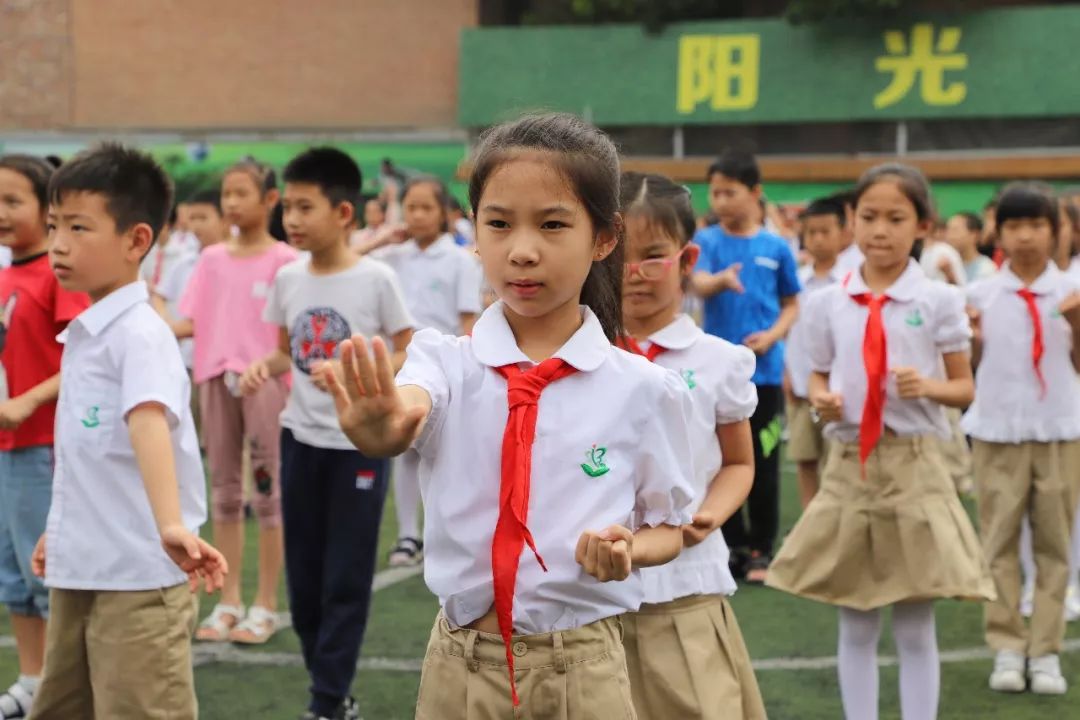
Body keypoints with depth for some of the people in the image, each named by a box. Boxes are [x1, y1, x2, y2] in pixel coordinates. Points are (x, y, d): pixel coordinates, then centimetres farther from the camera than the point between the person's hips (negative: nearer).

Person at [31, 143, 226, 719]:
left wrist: (171, 524, -44)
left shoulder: (139, 333, -15)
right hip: (77, 570, 9)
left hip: (139, 576, -9)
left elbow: (148, 423, -31)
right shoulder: (81, 334, 12)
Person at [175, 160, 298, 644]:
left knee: (266, 490, 0)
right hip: (216, 378, 5)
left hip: (265, 380, -5)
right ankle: (229, 601, 18)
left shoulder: (283, 260, -2)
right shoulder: (212, 258, 11)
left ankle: (265, 605, 7)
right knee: (224, 490, 9)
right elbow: (190, 321, 7)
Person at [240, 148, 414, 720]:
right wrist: (264, 367, -8)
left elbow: (410, 355, -7)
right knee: (303, 575, 10)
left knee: (346, 579, 0)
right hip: (300, 438, 5)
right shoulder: (287, 278, 2)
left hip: (360, 442, -5)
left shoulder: (376, 279, -12)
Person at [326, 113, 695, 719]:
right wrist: (382, 431, -51)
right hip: (459, 663, 1)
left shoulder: (643, 389, -5)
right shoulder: (447, 360, -5)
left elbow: (669, 528, 6)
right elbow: (411, 408, -28)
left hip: (581, 667, -1)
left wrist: (626, 550, -16)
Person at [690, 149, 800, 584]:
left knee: (763, 465, 3)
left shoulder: (776, 248, 2)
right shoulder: (706, 241, 0)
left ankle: (762, 550, 15)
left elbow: (791, 304, 10)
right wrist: (722, 279, -42)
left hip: (764, 370, 0)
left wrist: (772, 335, -9)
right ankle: (733, 546, 20)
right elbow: (699, 283, -19)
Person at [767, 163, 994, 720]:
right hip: (848, 464, 2)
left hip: (914, 465, -2)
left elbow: (965, 389, 2)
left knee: (915, 628, 4)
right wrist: (821, 400, -10)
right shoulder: (827, 303, 2)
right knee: (855, 627, 10)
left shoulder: (938, 300, -3)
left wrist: (927, 387, -18)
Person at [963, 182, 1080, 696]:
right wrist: (965, 333, -12)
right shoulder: (982, 294, 2)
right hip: (998, 429, 0)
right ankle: (1007, 647, 10)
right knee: (999, 541, 2)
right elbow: (970, 364, 7)